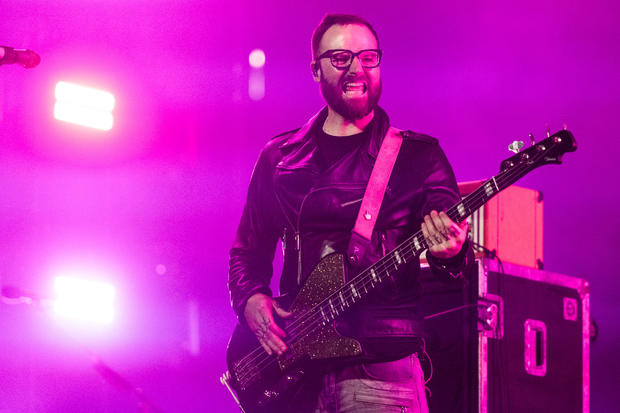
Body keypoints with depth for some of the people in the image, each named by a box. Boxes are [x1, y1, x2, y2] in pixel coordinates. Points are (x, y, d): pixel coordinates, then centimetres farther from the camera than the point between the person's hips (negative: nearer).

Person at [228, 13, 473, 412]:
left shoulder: (418, 155, 5)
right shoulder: (278, 158, 13)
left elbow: (453, 238, -3)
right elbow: (247, 252, 18)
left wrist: (450, 254, -27)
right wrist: (250, 300, -2)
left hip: (382, 363, -2)